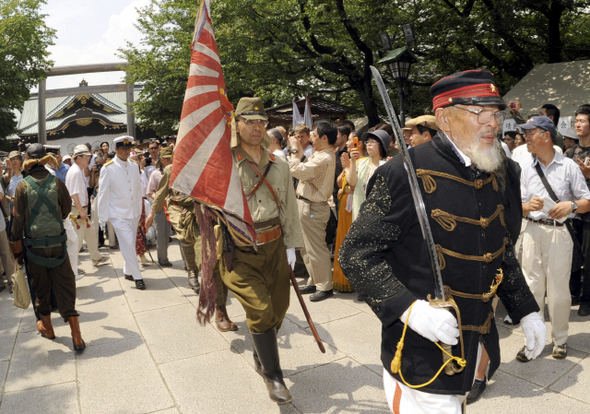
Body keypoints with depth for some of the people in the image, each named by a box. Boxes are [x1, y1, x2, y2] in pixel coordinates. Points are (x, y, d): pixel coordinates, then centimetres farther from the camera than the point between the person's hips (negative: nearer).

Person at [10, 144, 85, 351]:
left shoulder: (23, 186, -8)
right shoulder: (56, 182, -5)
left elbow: (18, 219, -6)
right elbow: (67, 208, 8)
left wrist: (18, 248, 3)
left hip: (34, 246, 0)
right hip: (57, 243, 0)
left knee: (41, 287, 17)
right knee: (65, 288, 3)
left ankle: (47, 327, 35)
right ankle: (76, 336, 0)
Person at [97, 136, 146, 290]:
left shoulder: (134, 166, 7)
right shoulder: (108, 169, -7)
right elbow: (103, 194, -5)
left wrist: (139, 210, 13)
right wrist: (102, 217, -4)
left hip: (133, 212, 5)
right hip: (118, 213, -5)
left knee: (130, 243, 13)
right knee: (128, 244, -10)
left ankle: (128, 272, 29)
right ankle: (137, 277, -3)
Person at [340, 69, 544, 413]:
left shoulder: (494, 173, 4)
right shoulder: (405, 174, -21)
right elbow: (356, 253, -20)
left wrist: (527, 310, 12)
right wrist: (408, 307, -30)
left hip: (478, 342, 8)